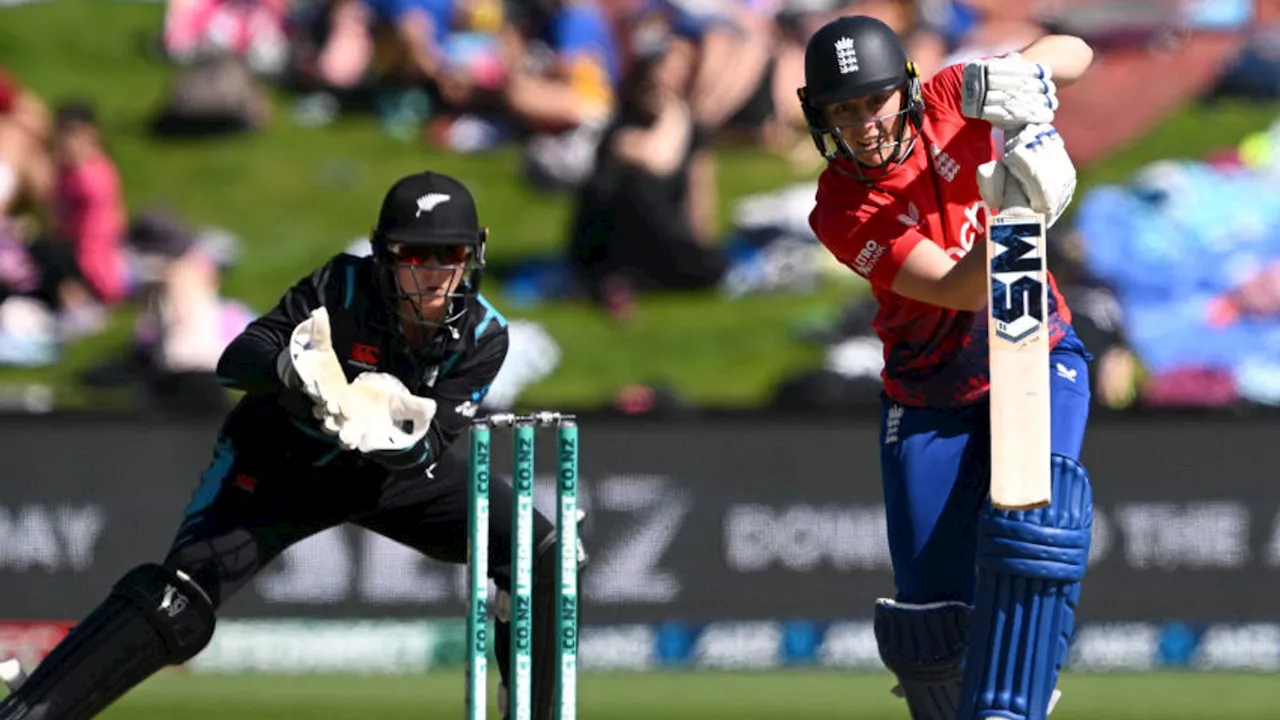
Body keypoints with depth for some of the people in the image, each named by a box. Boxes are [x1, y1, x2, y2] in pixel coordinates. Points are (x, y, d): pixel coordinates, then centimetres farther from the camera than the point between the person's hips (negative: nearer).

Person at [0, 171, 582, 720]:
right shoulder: (343, 288, -24)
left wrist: (399, 437, -47)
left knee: (542, 555, -7)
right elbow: (236, 360, -31)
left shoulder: (483, 336, -18)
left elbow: (429, 453, -24)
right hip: (282, 461, -4)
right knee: (178, 604, -24)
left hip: (395, 468, 4)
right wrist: (292, 366, -53)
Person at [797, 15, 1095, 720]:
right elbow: (966, 291, -29)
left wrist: (1023, 73, -32)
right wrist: (1015, 209, -48)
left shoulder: (947, 103, -12)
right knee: (931, 610, -5)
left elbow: (1074, 53, -9)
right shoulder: (842, 211, -21)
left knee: (1033, 521, -27)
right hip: (929, 398, -1)